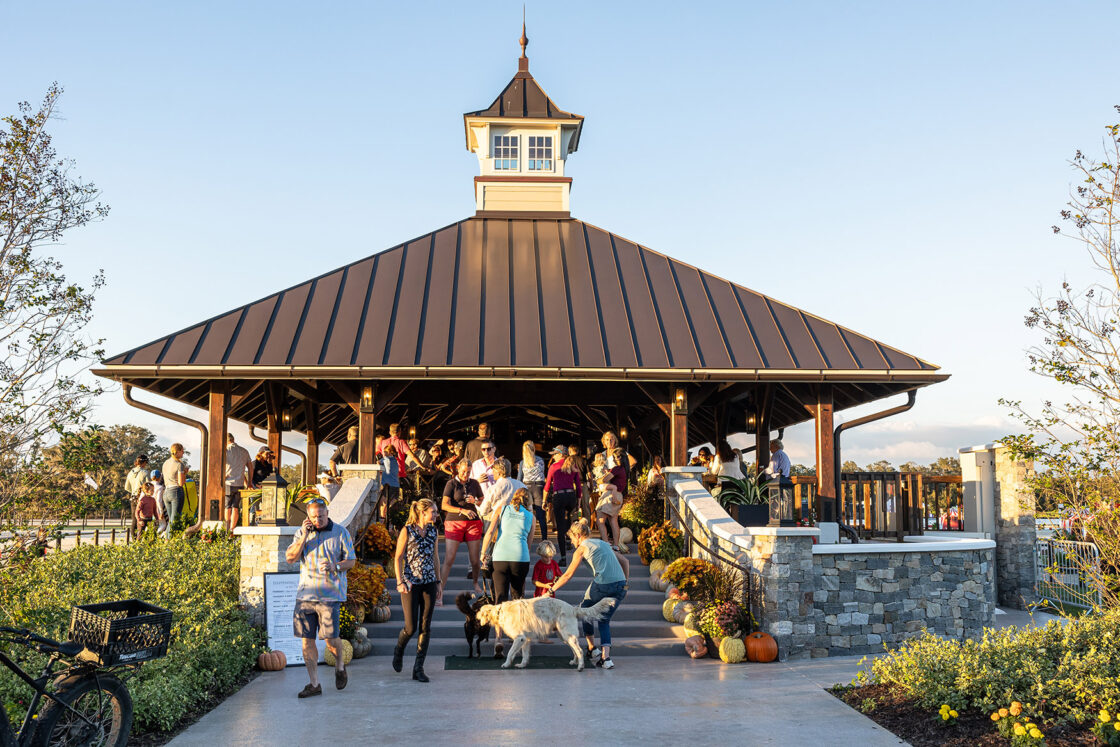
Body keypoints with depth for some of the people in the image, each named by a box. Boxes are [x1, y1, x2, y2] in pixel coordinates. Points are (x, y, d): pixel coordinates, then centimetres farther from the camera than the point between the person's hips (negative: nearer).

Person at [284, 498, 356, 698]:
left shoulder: (341, 532, 1)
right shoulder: (302, 532, 9)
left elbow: (350, 561, 3)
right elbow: (290, 557, 1)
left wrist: (335, 566, -18)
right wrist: (304, 536, -10)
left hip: (330, 594, -3)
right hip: (305, 593, 3)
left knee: (330, 637, -6)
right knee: (307, 639, 2)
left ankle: (340, 667, 25)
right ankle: (314, 684, 13)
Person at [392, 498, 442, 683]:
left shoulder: (433, 531, 7)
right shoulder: (407, 531, -6)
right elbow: (398, 558, -4)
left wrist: (439, 582, 14)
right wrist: (400, 582, -12)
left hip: (429, 583, 4)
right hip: (410, 583, -4)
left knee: (426, 627, 1)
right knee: (410, 627, -3)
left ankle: (418, 668, 7)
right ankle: (399, 650, 29)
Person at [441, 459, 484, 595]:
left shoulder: (474, 483, 10)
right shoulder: (451, 483, -2)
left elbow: (483, 501, 19)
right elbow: (445, 505, -10)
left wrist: (475, 501, -5)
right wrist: (463, 510, -21)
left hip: (473, 522, 3)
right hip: (454, 522, -3)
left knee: (475, 558, 4)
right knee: (450, 558, -9)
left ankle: (476, 584, 27)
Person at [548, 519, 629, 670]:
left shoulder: (582, 548, 9)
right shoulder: (603, 543, 27)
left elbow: (568, 575, 12)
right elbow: (625, 561, 26)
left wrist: (552, 589, 23)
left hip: (602, 585, -5)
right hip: (620, 585, 5)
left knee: (585, 610, 23)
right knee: (604, 620, 17)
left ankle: (592, 648, 26)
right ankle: (606, 657, -1)